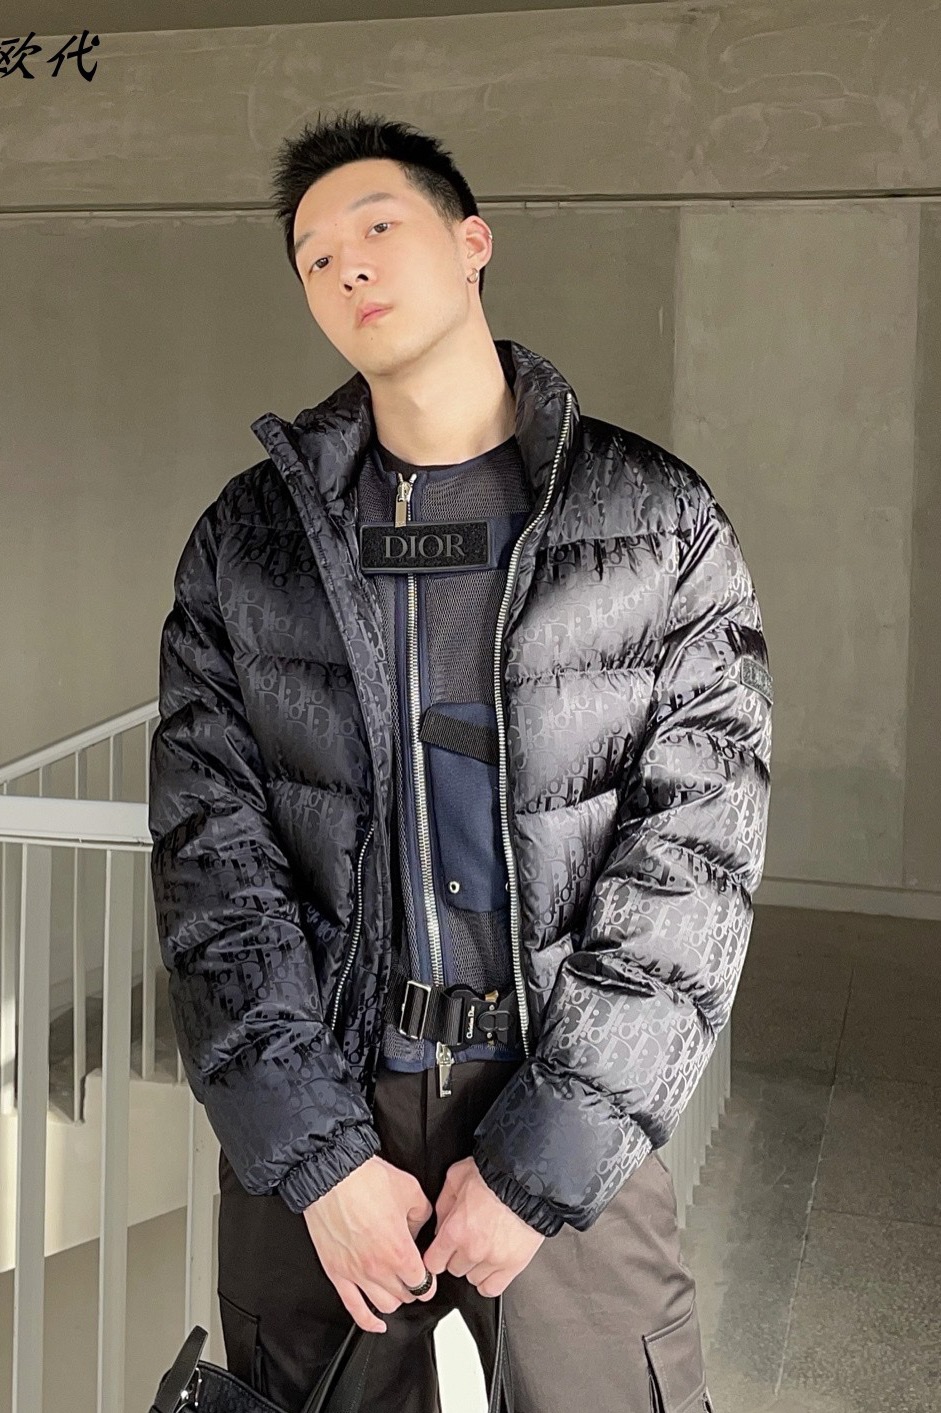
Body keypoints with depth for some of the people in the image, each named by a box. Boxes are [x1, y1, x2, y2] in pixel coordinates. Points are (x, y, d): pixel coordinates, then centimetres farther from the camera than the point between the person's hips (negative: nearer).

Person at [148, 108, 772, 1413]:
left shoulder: (661, 523, -3)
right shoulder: (245, 540, 2)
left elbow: (695, 854, -8)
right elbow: (210, 851, -3)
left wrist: (542, 1159, -13)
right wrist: (317, 1155, -12)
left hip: (572, 1114, -1)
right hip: (307, 1122, 2)